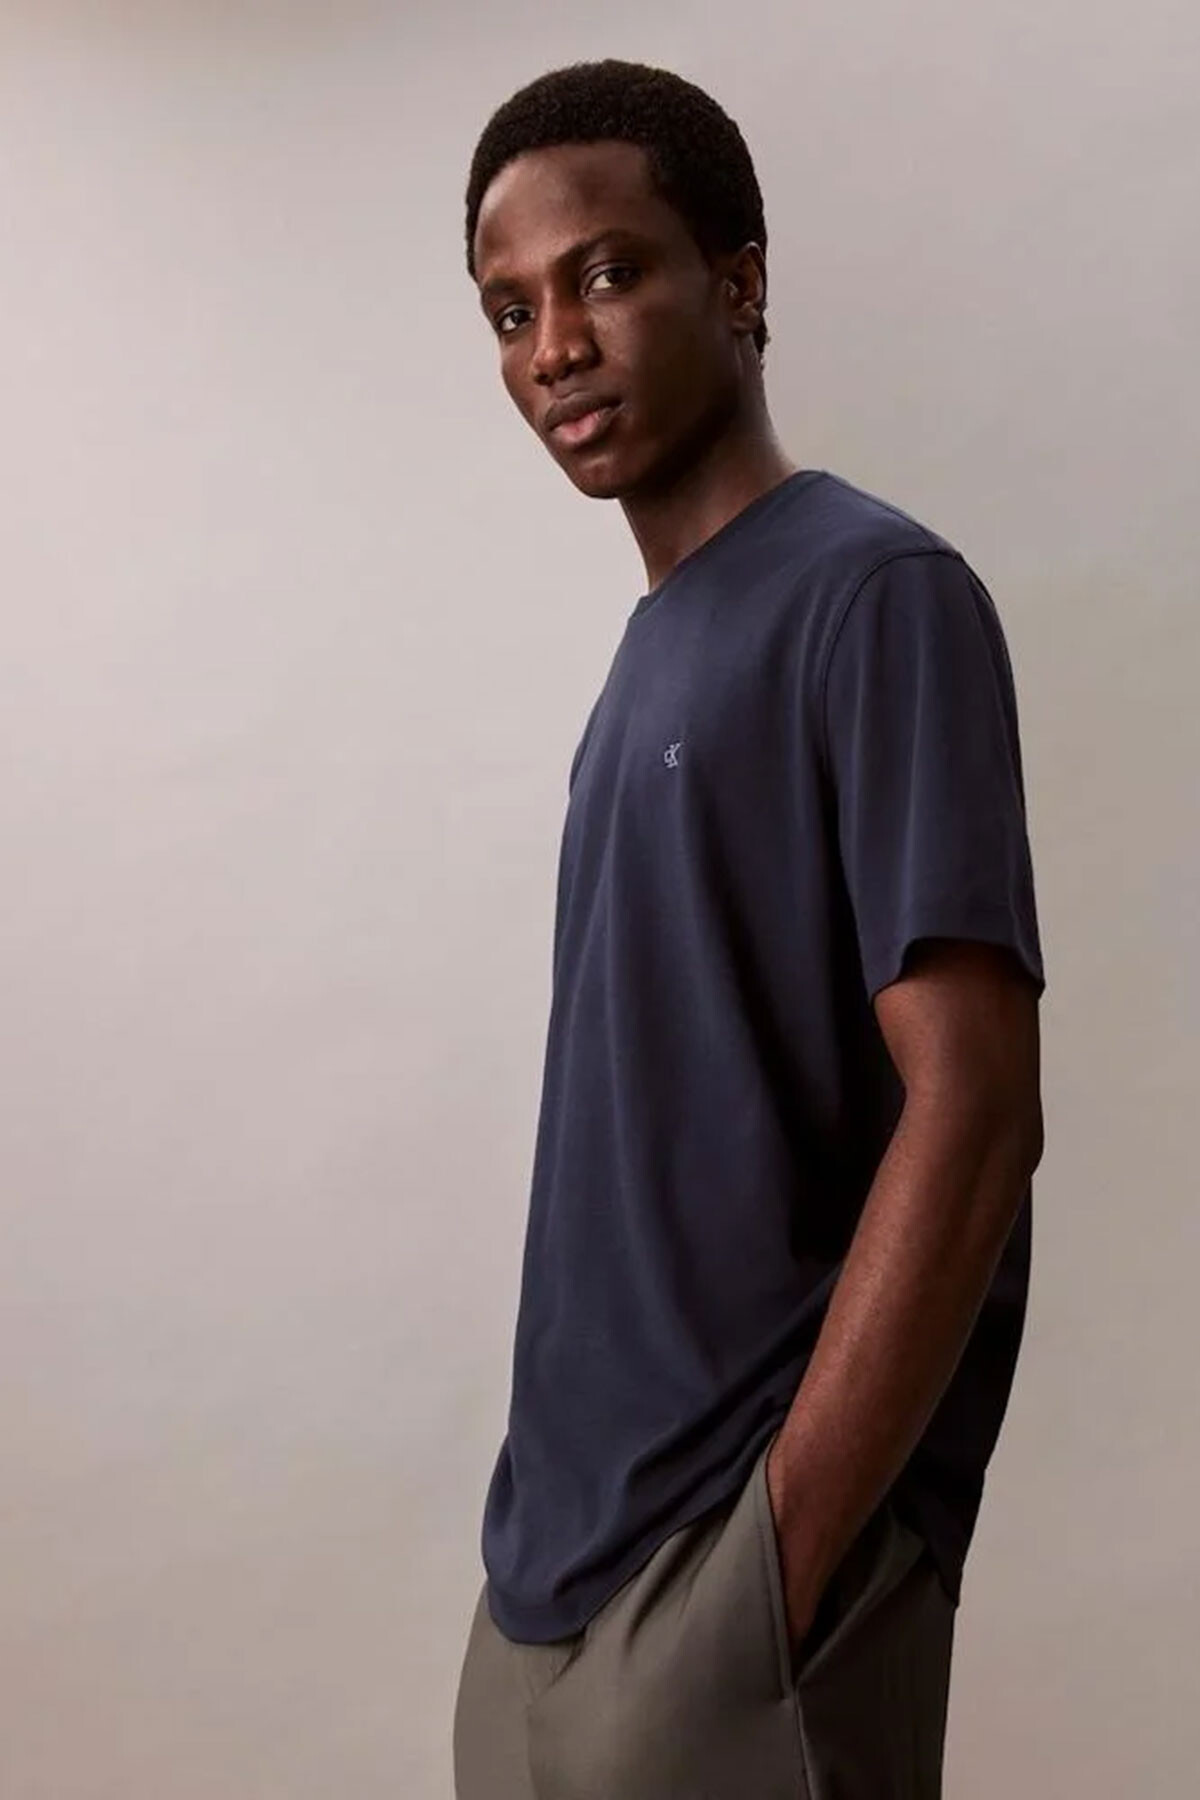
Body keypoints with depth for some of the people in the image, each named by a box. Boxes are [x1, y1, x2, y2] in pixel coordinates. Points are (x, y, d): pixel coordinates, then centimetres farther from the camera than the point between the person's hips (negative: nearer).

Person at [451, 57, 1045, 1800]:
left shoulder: (877, 594, -13)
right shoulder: (661, 638, 10)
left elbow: (973, 1118, -19)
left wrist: (775, 1571, -19)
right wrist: (566, 1522, 12)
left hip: (726, 1560, -7)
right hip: (570, 1535, 7)